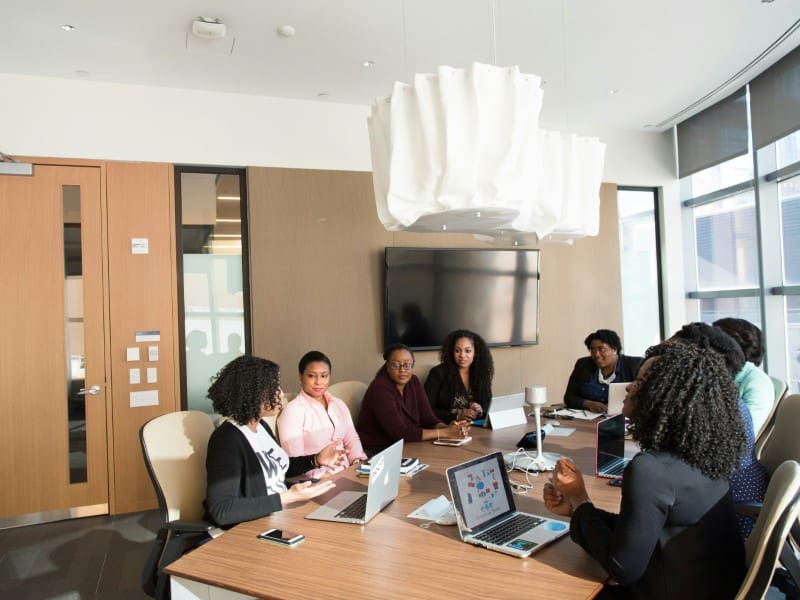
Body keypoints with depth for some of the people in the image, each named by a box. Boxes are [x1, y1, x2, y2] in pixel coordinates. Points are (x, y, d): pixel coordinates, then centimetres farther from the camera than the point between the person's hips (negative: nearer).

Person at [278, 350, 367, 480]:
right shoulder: (293, 411, -7)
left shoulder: (339, 404, 14)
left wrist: (361, 464, -3)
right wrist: (325, 476, -22)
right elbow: (295, 460, -12)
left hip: (347, 472, 6)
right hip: (316, 481, -6)